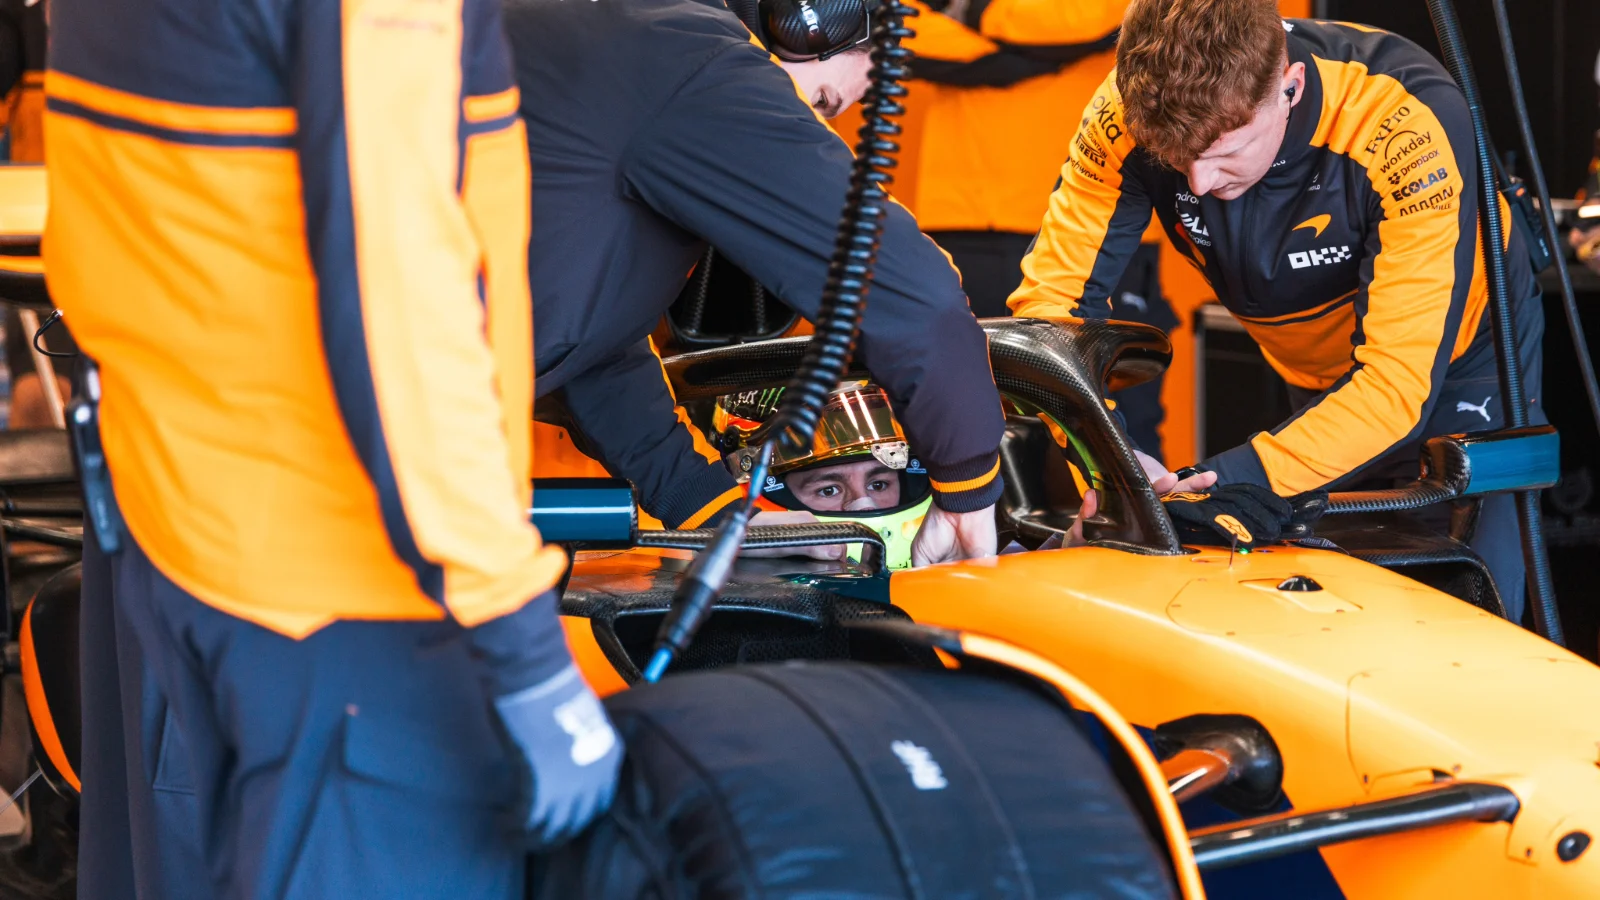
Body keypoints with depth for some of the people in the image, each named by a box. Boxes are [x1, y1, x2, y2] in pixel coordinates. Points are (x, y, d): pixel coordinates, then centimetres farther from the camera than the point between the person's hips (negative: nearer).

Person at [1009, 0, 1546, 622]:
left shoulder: (1409, 124, -38)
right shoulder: (1130, 112, -27)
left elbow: (1400, 379, -40)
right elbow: (1051, 297, -22)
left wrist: (1227, 483, -49)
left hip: (1457, 355, -3)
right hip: (1318, 382, 4)